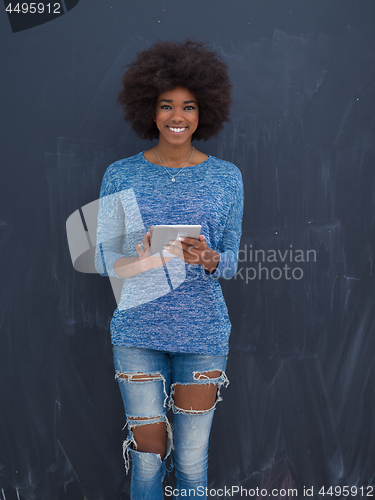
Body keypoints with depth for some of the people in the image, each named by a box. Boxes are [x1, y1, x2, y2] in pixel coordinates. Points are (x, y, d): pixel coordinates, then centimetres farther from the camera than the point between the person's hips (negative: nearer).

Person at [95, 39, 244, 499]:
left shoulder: (227, 177, 4)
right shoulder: (120, 176, 2)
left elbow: (232, 261, 4)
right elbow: (104, 259, 3)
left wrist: (208, 259, -18)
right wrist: (139, 262, -18)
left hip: (203, 332, 0)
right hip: (138, 330, 0)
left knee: (192, 458, 5)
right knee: (147, 452, 5)